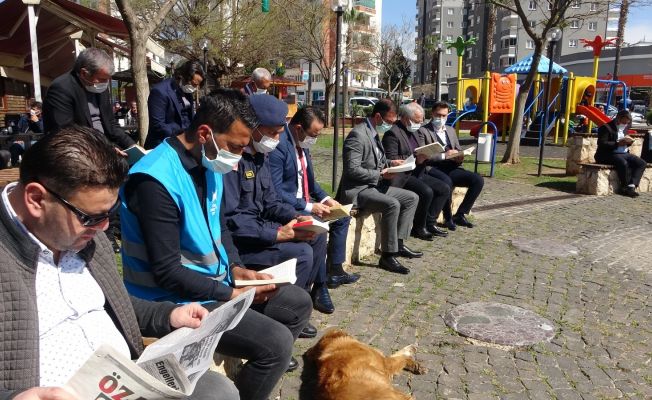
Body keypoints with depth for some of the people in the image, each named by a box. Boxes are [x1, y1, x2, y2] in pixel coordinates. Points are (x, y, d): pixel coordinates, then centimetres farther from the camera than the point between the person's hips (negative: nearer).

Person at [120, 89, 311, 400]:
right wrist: (231, 294, -17)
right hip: (177, 302, -9)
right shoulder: (156, 180, -26)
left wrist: (235, 267, -1)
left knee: (298, 304, 12)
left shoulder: (210, 164, 3)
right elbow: (167, 272, -24)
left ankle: (260, 369, 28)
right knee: (277, 342, -22)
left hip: (218, 283, 9)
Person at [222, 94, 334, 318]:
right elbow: (230, 218, -27)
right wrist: (277, 233, -27)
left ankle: (314, 290, 25)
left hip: (259, 226, 10)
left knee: (317, 235, 10)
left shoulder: (261, 155, 9)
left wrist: (296, 218, -5)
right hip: (237, 239, -10)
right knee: (302, 252, -22)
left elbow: (271, 202, 14)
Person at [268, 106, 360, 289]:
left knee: (342, 217, 10)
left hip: (303, 202, 10)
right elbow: (274, 191, -25)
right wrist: (309, 207, -25)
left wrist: (325, 198, 1)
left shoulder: (302, 144, 7)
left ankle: (335, 271, 16)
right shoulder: (279, 145, -22)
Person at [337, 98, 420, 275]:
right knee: (392, 204, -31)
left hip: (375, 185, 10)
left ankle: (399, 243, 9)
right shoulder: (357, 134, -17)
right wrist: (380, 174, -19)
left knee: (412, 198, 6)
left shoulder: (374, 133, 14)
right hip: (357, 190, -10)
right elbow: (352, 170, -24)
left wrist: (390, 163, 7)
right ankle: (387, 255, -20)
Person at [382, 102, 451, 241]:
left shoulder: (413, 131, 18)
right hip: (402, 177, -9)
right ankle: (418, 228, -9)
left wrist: (424, 155, 3)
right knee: (426, 192, -29)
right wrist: (416, 159, -22)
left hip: (418, 173, 10)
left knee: (445, 189, -3)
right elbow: (391, 160, -20)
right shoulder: (392, 133, -12)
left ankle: (430, 223, 3)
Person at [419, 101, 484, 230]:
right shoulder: (423, 131, 1)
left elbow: (459, 151, 24)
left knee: (478, 180, -15)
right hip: (433, 169, -6)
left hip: (451, 168, 6)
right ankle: (448, 218, -17)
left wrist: (459, 157, -1)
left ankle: (460, 214, -5)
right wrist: (444, 155, -17)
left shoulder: (451, 130, 23)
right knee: (446, 181, -38)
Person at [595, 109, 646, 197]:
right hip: (609, 154, -9)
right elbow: (601, 144, -19)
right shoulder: (606, 127, -9)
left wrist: (628, 142, 1)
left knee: (642, 163, -9)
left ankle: (631, 186, -18)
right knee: (623, 163, -35)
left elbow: (625, 143, 26)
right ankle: (625, 187, -19)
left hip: (624, 153, 9)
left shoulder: (624, 128, 17)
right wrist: (618, 143, -23)